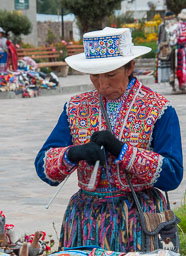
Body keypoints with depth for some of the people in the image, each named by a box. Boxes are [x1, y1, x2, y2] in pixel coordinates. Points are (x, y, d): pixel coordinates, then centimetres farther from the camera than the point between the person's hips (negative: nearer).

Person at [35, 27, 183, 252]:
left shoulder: (159, 109, -3)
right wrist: (72, 154, -22)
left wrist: (121, 150, -21)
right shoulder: (76, 108, 7)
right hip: (85, 223, 3)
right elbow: (43, 167, 0)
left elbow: (173, 176, -12)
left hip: (139, 221, -3)